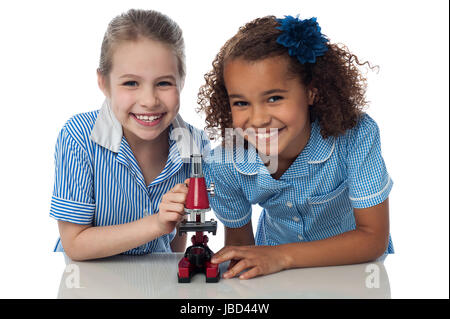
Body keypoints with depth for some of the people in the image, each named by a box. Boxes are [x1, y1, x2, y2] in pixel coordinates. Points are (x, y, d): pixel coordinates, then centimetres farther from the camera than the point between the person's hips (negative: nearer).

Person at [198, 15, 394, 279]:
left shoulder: (357, 137, -27)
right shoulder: (225, 166, -19)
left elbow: (373, 238, -23)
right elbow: (239, 244, -4)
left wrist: (282, 256, -32)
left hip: (355, 267, -1)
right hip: (277, 278, 1)